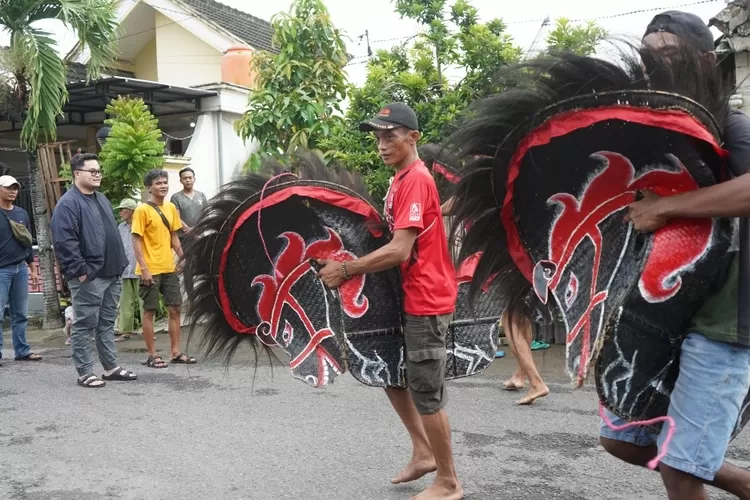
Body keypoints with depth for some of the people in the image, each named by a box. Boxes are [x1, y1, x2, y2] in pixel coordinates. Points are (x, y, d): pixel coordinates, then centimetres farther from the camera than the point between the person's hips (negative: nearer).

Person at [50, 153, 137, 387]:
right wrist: (80, 270, -20)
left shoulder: (102, 199, 17)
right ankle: (85, 372, 6)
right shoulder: (68, 203, -11)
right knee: (85, 325, 0)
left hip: (111, 274, 9)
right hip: (87, 278, -9)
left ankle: (111, 367, 22)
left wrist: (119, 263, 17)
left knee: (107, 323, 14)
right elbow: (64, 241, -19)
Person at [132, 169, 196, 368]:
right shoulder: (142, 210, -10)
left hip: (169, 268, 7)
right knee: (149, 311, 3)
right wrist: (144, 268, -18)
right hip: (151, 270, -6)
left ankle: (176, 352, 17)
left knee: (175, 309, 8)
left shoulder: (171, 208, 9)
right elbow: (136, 241, -12)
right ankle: (152, 355, 10)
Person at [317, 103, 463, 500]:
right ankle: (424, 454, 31)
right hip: (409, 298, 10)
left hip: (426, 302, -10)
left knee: (426, 391, 0)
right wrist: (353, 265, 6)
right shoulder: (402, 180, 11)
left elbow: (399, 250, -25)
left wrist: (345, 269, -19)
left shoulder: (415, 180, -19)